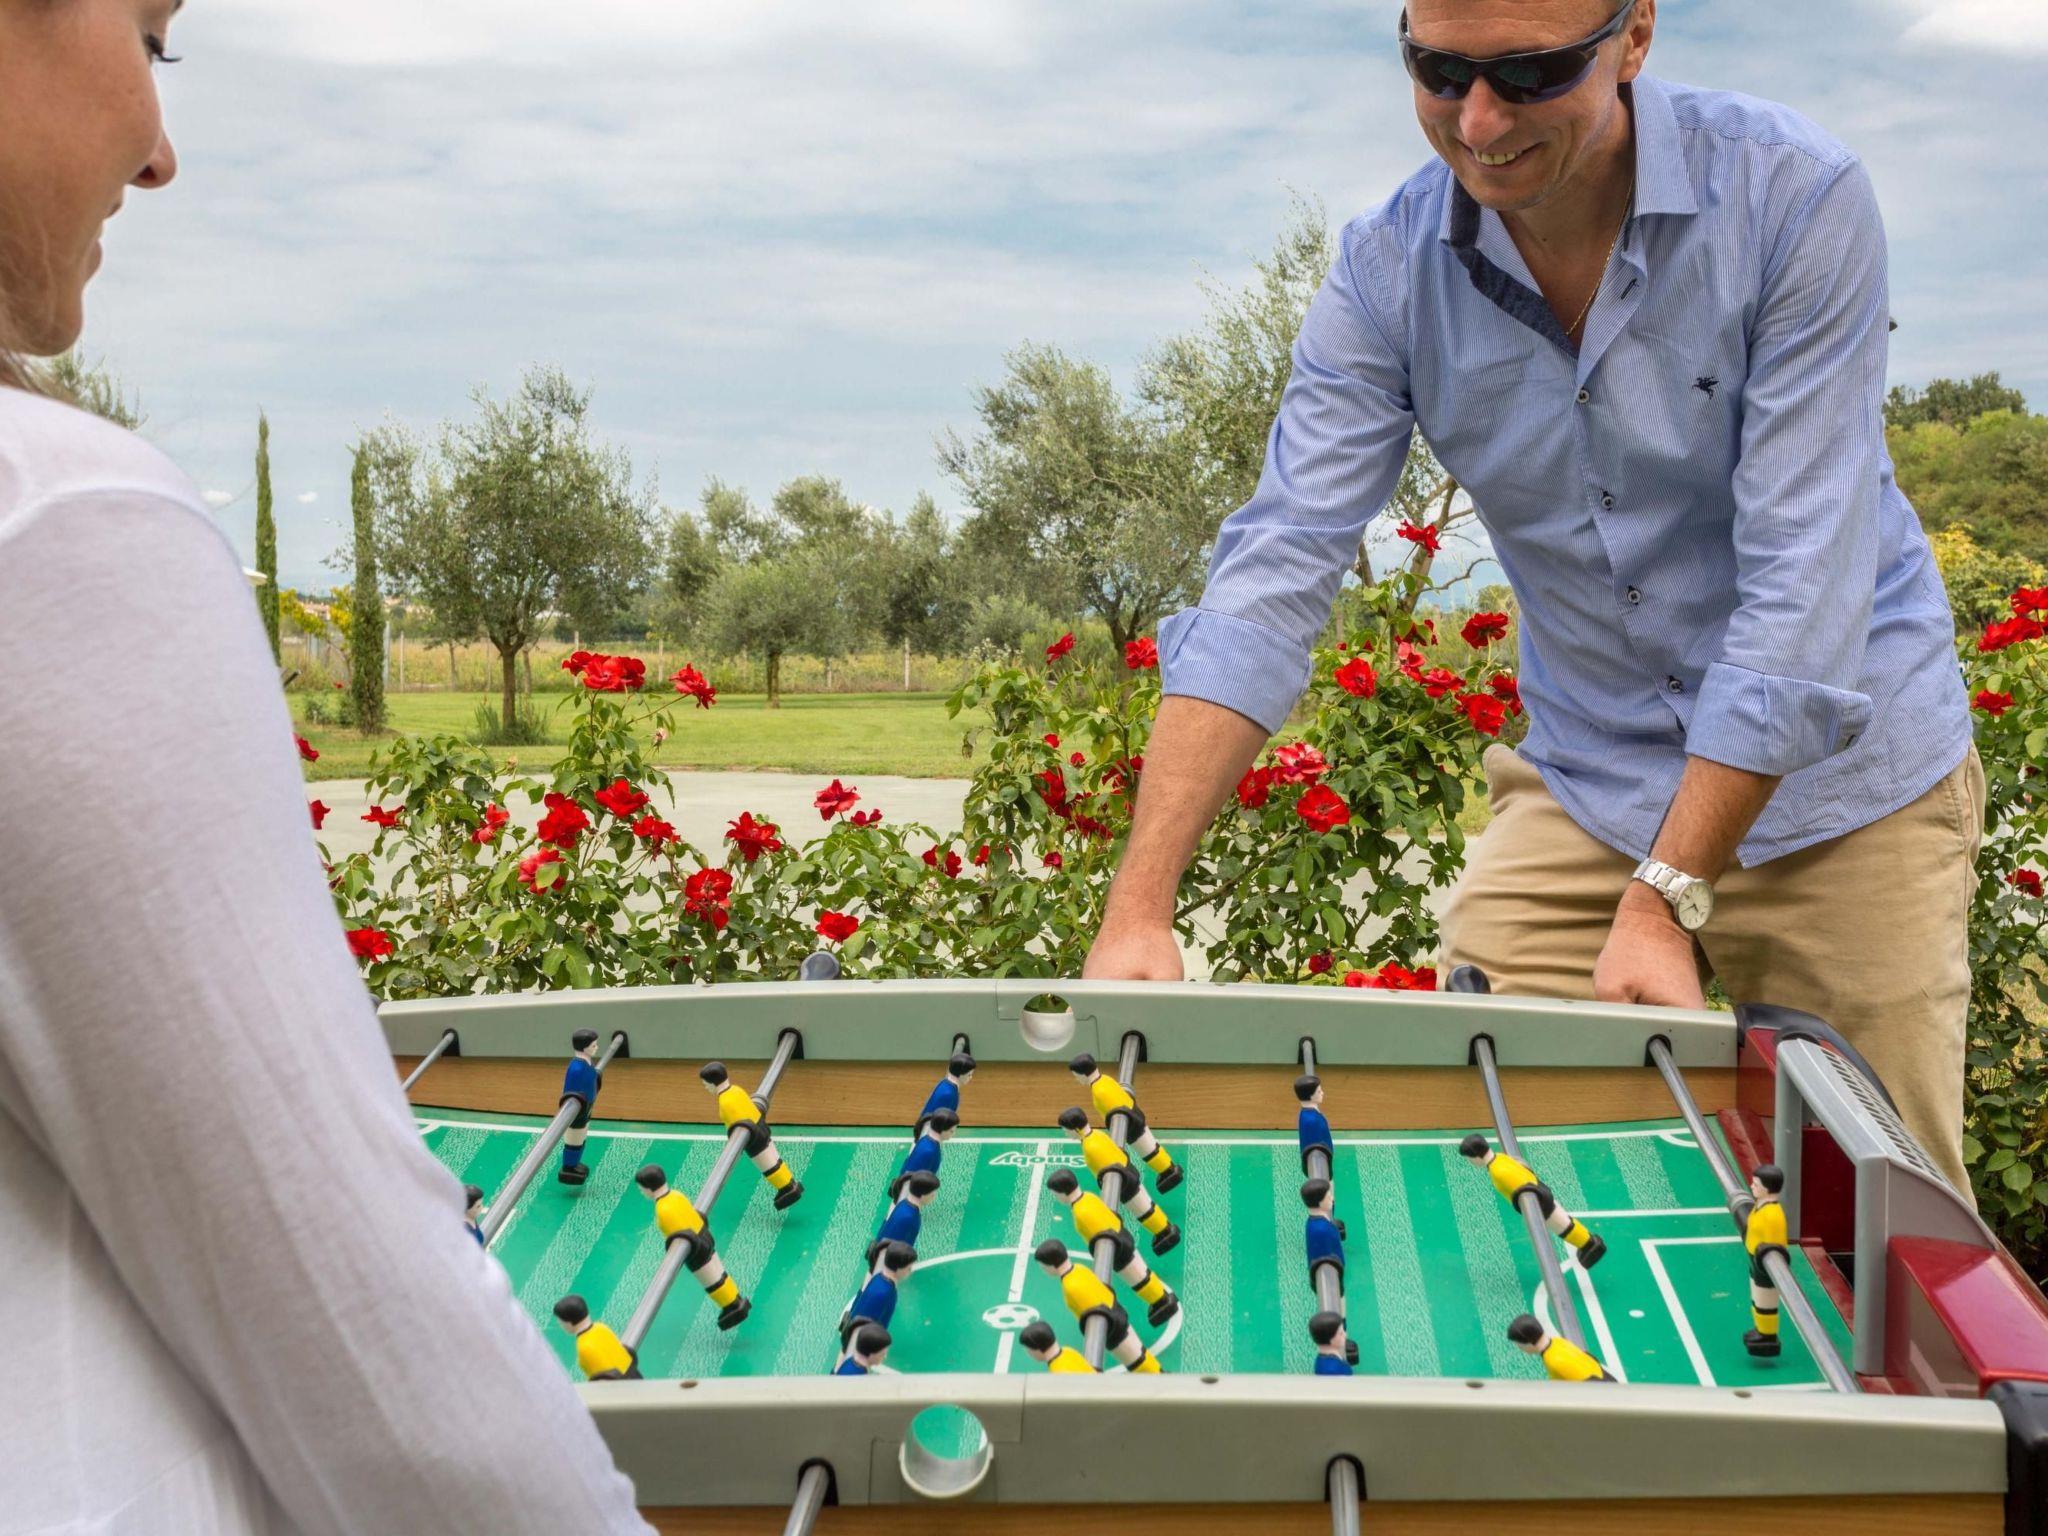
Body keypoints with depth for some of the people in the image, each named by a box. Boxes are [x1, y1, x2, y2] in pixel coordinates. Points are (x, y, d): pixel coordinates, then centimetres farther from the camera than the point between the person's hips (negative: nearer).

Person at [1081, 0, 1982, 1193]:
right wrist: (1139, 908, -23)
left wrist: (1665, 900, -24)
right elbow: (1274, 574, -14)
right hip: (1587, 782, 3)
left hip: (1838, 781, -2)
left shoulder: (1796, 197, -19)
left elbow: (1804, 577, -22)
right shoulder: (1389, 272, -9)